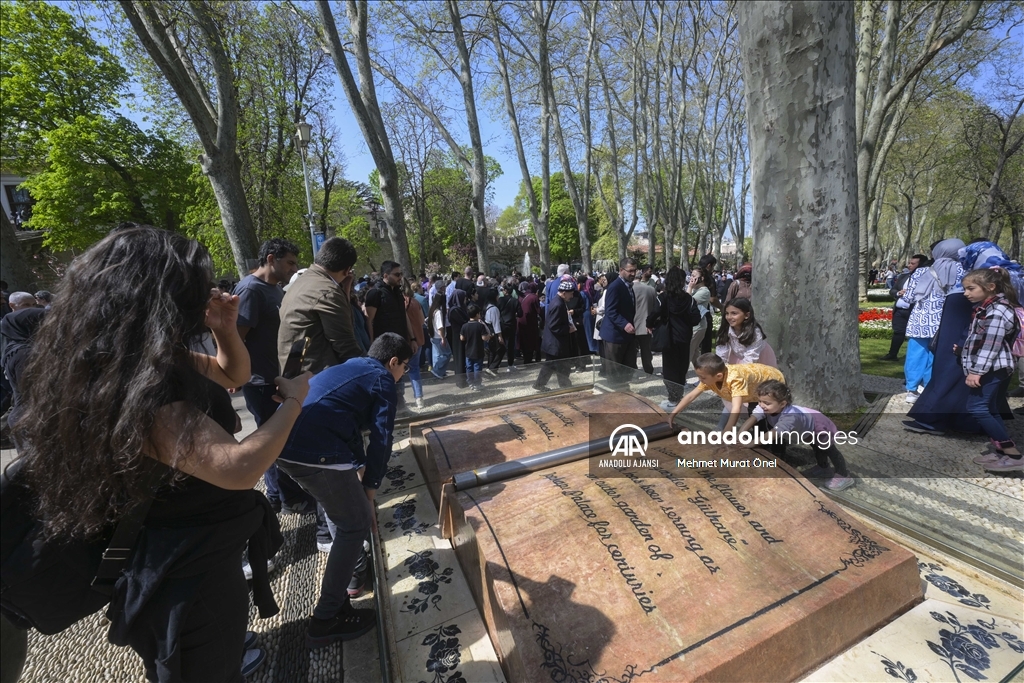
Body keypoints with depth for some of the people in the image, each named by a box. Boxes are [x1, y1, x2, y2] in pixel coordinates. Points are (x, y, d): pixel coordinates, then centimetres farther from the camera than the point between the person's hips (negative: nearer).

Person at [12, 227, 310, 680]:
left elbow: (233, 375, 11)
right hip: (188, 575, -9)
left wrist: (226, 331, -9)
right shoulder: (134, 387, -33)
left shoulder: (157, 362, -3)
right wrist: (292, 401, -24)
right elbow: (239, 468, -40)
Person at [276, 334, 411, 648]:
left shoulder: (348, 368, 25)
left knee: (342, 510, 30)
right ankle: (325, 621, 17)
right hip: (316, 453, -9)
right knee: (357, 524, 8)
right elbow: (381, 439, -2)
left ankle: (344, 569, 48)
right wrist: (370, 485, 10)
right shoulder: (383, 382, 1)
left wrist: (360, 469, 34)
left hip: (283, 444, 9)